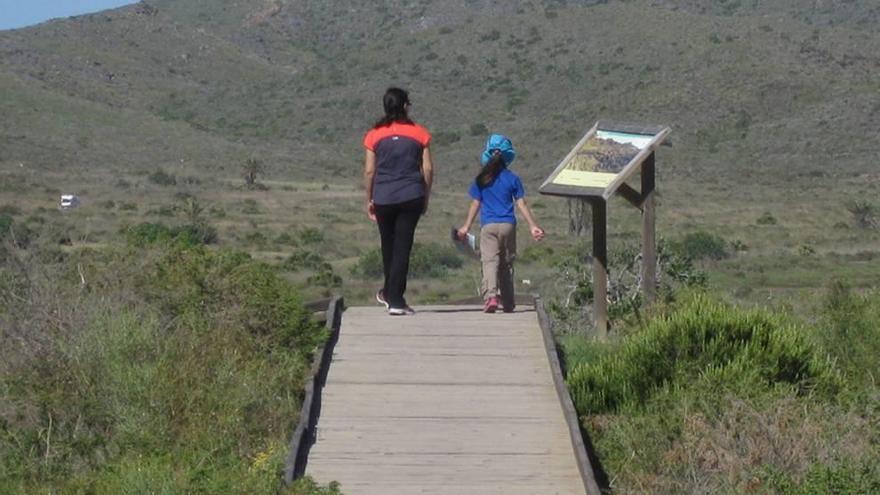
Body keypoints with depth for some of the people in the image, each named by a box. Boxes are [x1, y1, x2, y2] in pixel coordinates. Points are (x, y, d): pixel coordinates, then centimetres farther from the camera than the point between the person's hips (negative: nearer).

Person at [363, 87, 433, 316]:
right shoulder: (419, 134, 0)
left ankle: (389, 293, 33)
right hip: (411, 196, -1)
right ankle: (395, 299, -3)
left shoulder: (374, 135, 1)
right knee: (403, 246, 0)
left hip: (383, 198, 1)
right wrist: (425, 198, 11)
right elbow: (428, 169, 0)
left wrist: (369, 200, 9)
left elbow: (369, 171, 0)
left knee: (388, 245, 18)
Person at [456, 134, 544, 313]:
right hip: (508, 225, 2)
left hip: (488, 226, -1)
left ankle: (491, 296, -30)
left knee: (490, 261, -8)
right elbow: (521, 204, 2)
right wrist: (533, 226, 7)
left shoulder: (481, 180, 3)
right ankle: (508, 303, 18)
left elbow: (475, 204, 5)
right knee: (506, 264, 12)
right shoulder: (513, 179, 4)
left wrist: (466, 226, 13)